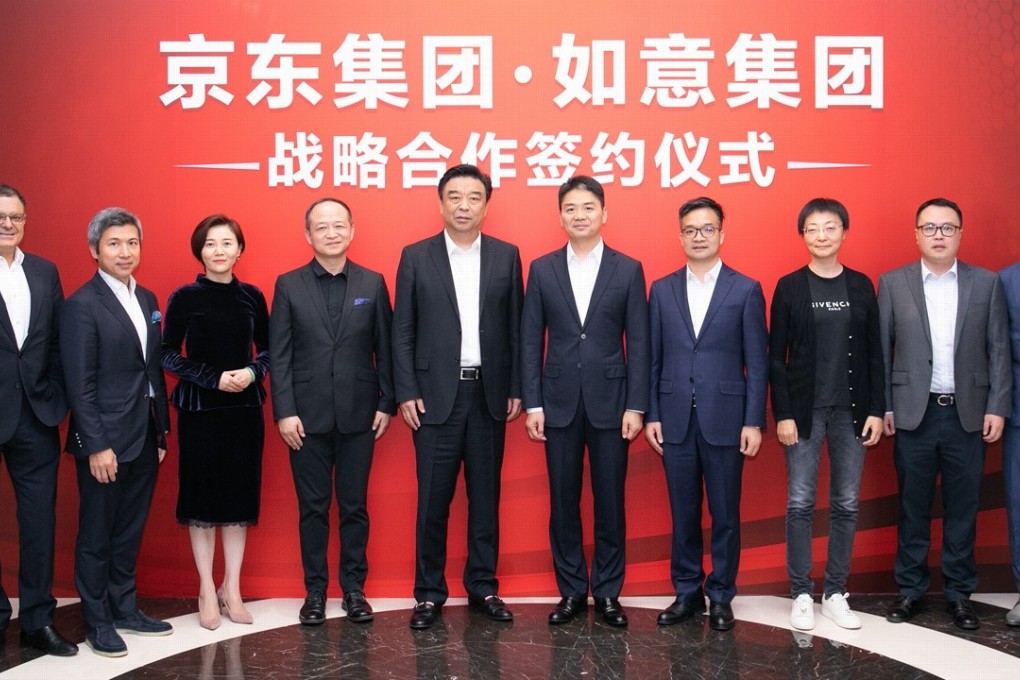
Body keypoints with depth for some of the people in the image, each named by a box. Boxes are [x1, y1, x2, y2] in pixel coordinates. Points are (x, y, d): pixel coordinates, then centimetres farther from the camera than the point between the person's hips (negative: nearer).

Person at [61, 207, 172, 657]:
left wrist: (161, 432, 11)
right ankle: (97, 623, 20)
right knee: (96, 535, 8)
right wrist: (97, 446, -17)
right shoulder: (82, 305, -12)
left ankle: (125, 609, 30)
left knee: (130, 531, 17)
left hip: (144, 437, 7)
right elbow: (80, 384, -15)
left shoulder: (146, 300, 10)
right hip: (105, 439, -7)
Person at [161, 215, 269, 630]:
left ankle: (232, 589, 18)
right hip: (200, 409, -2)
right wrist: (215, 379, -13)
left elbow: (267, 349, 11)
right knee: (202, 494, 4)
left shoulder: (252, 297, 4)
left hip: (244, 408, 2)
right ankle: (207, 590, 16)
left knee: (240, 495, 6)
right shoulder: (185, 298, -3)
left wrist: (251, 372, -10)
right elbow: (169, 356, -3)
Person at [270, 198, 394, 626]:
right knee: (312, 507, 8)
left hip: (358, 415, 1)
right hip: (307, 416, 0)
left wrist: (386, 404, 0)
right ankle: (315, 591, 19)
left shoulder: (373, 284, 4)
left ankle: (354, 589, 19)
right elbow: (279, 354, -1)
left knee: (354, 506, 8)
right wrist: (285, 412, -7)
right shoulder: (289, 286, 2)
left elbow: (385, 348, 5)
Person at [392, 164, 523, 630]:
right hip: (435, 394, -1)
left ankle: (483, 587, 20)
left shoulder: (506, 256, 5)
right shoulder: (416, 257, 1)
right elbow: (402, 331, 1)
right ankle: (429, 592, 15)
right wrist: (406, 392, -6)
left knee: (485, 496, 9)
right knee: (433, 499, 3)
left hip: (489, 393, 2)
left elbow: (515, 328, 6)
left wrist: (516, 390, 2)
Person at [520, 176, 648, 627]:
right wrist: (533, 404, -2)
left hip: (609, 401, -1)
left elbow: (638, 342, 0)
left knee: (610, 501, 5)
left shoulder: (628, 269, 2)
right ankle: (571, 591, 19)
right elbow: (531, 341, 4)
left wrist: (636, 405, -5)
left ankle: (608, 592, 18)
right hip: (559, 403, 1)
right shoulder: (542, 269, 4)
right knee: (563, 502, 7)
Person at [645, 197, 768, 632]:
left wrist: (753, 421, -6)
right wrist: (651, 415, 2)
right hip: (676, 419, 2)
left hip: (725, 419, -2)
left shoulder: (746, 290, 1)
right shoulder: (662, 290, 8)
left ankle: (720, 597, 19)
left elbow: (757, 362, -1)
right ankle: (687, 593, 21)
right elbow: (653, 359, 8)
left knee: (725, 514, 6)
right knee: (683, 513, 9)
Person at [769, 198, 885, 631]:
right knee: (800, 503, 0)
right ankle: (801, 595, 10)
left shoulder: (861, 286, 6)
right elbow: (776, 356, -2)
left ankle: (835, 593, 16)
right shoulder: (789, 287, 0)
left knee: (846, 504, 6)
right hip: (805, 410, -2)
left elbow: (874, 353, 6)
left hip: (851, 410, 2)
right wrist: (783, 413, -8)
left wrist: (877, 410, 0)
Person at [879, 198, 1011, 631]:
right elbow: (881, 350, 2)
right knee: (913, 507, 8)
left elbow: (999, 350, 3)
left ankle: (959, 593, 19)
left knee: (962, 509, 7)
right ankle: (910, 589, 19)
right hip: (913, 414, -1)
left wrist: (997, 408, -3)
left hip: (968, 415, 1)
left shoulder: (987, 284, 3)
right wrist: (882, 408, -1)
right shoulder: (893, 283, 1)